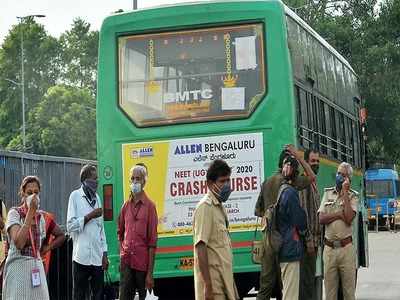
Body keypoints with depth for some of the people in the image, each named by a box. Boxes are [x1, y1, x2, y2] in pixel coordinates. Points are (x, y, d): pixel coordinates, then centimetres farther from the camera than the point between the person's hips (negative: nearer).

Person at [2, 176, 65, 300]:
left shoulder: (42, 216, 9)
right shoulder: (14, 213, -6)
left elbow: (61, 236, 22)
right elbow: (19, 243, -22)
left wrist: (46, 248, 6)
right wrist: (30, 212, -19)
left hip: (37, 269, 5)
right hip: (18, 267, -5)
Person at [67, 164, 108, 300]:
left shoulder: (97, 197, 15)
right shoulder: (75, 196, -3)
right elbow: (70, 226, -8)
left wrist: (104, 254, 12)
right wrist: (90, 216, -13)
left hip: (97, 257, 5)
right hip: (81, 257, -5)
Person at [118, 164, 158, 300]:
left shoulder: (149, 206, -6)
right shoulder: (126, 206, 9)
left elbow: (152, 241, -8)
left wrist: (150, 272, -11)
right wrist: (122, 253, 7)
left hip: (142, 263, -4)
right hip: (127, 263, 4)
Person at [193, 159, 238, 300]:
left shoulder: (219, 206, 15)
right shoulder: (205, 207, -12)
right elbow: (200, 247, -18)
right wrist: (208, 286, -22)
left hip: (223, 277, 9)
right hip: (213, 279, -9)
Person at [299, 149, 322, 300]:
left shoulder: (314, 184, 18)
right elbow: (302, 212, -19)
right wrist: (309, 239, -21)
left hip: (314, 238, 10)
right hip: (308, 240, -10)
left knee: (311, 279, 13)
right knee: (307, 280, -8)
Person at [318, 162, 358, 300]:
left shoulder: (353, 196, 3)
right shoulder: (327, 193, 11)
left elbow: (349, 219, -14)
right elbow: (321, 219, 1)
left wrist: (345, 193, -10)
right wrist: (339, 214, -10)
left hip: (346, 247, -2)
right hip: (329, 248, 2)